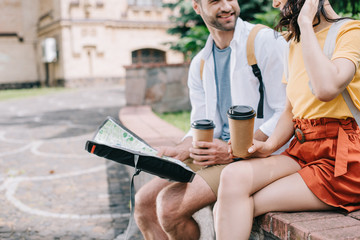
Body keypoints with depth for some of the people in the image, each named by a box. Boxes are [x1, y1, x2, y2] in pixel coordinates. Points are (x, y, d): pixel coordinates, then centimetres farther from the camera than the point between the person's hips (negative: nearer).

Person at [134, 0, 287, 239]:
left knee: (170, 204, -22)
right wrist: (176, 151, -8)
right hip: (216, 151, 7)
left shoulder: (267, 42, -8)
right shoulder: (200, 63, 13)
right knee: (144, 200, -2)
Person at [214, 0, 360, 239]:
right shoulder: (296, 44, 19)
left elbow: (327, 88, -26)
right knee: (233, 176, -20)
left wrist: (305, 23, -15)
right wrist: (270, 145, -1)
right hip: (303, 151, 7)